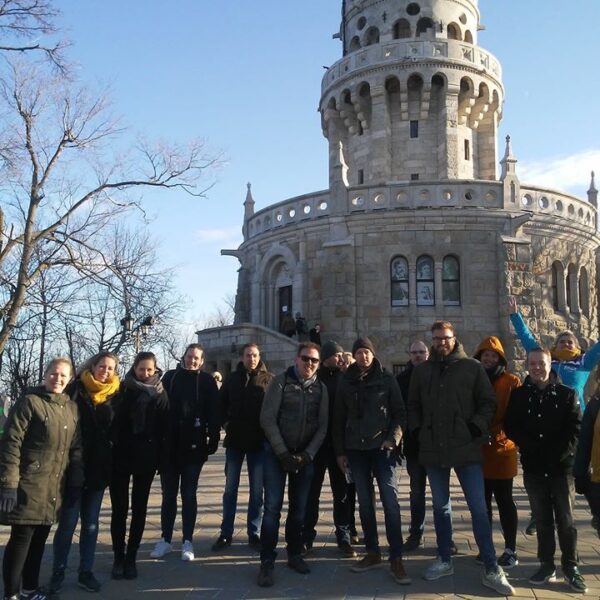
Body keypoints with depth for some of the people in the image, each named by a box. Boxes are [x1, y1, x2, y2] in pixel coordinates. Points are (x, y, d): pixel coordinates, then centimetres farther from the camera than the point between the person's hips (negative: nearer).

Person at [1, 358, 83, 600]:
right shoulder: (29, 402, -7)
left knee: (40, 537, 13)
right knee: (21, 537, -1)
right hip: (28, 484, -6)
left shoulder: (72, 408, 11)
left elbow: (76, 447, 14)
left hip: (55, 486, 6)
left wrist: (76, 481, 7)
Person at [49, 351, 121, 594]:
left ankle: (86, 572, 19)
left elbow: (116, 432, 10)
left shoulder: (115, 395, 4)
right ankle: (58, 572, 15)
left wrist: (112, 465, 6)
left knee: (91, 523, 10)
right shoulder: (76, 390, -5)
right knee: (67, 522, 1)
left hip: (98, 469, 3)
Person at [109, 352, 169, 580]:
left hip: (146, 458, 1)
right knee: (119, 508, 3)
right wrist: (110, 451, -7)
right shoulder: (123, 390, -1)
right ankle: (118, 557, 14)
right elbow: (112, 422, -2)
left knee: (139, 508, 7)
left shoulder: (160, 394, 3)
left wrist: (161, 456, -4)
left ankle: (131, 557, 17)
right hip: (120, 456, -1)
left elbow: (164, 428, 2)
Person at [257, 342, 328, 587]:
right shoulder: (281, 381, -6)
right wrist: (283, 453, -15)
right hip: (276, 453, -3)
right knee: (272, 507, -6)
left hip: (305, 455, 3)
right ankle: (267, 562, 2)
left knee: (299, 507, 9)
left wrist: (307, 454, -9)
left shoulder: (321, 389, 5)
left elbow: (322, 426, 4)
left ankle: (294, 554, 24)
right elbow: (267, 419, -10)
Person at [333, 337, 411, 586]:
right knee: (365, 503, 8)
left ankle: (396, 559, -4)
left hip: (383, 447, -3)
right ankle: (373, 553, 19)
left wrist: (394, 438, -14)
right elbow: (338, 419, 8)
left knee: (390, 502, -8)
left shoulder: (387, 379, 0)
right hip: (356, 449, 3)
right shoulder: (346, 382, 6)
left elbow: (400, 412, 0)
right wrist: (340, 451, 5)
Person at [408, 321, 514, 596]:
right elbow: (413, 405, 13)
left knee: (478, 507, -2)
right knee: (440, 506, 13)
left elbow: (488, 402, 0)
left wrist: (476, 428, -11)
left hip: (466, 448, -3)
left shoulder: (472, 367, 0)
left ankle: (491, 570, 5)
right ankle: (444, 560, 26)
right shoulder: (421, 370, 7)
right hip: (433, 449, 3)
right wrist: (417, 431, 1)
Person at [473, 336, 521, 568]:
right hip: (478, 449, 4)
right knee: (483, 499, 12)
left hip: (502, 448, -4)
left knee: (504, 500, 2)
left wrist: (499, 433, -14)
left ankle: (511, 550, 13)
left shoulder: (511, 381, -3)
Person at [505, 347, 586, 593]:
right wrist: (529, 447, -11)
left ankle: (571, 567, 13)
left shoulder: (567, 394, 2)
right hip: (533, 467, 1)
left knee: (565, 519, 3)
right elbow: (511, 427, 2)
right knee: (542, 519, 9)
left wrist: (562, 453, -14)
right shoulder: (519, 395, 5)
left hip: (561, 467, -1)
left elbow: (576, 427, -2)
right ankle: (547, 565, 19)